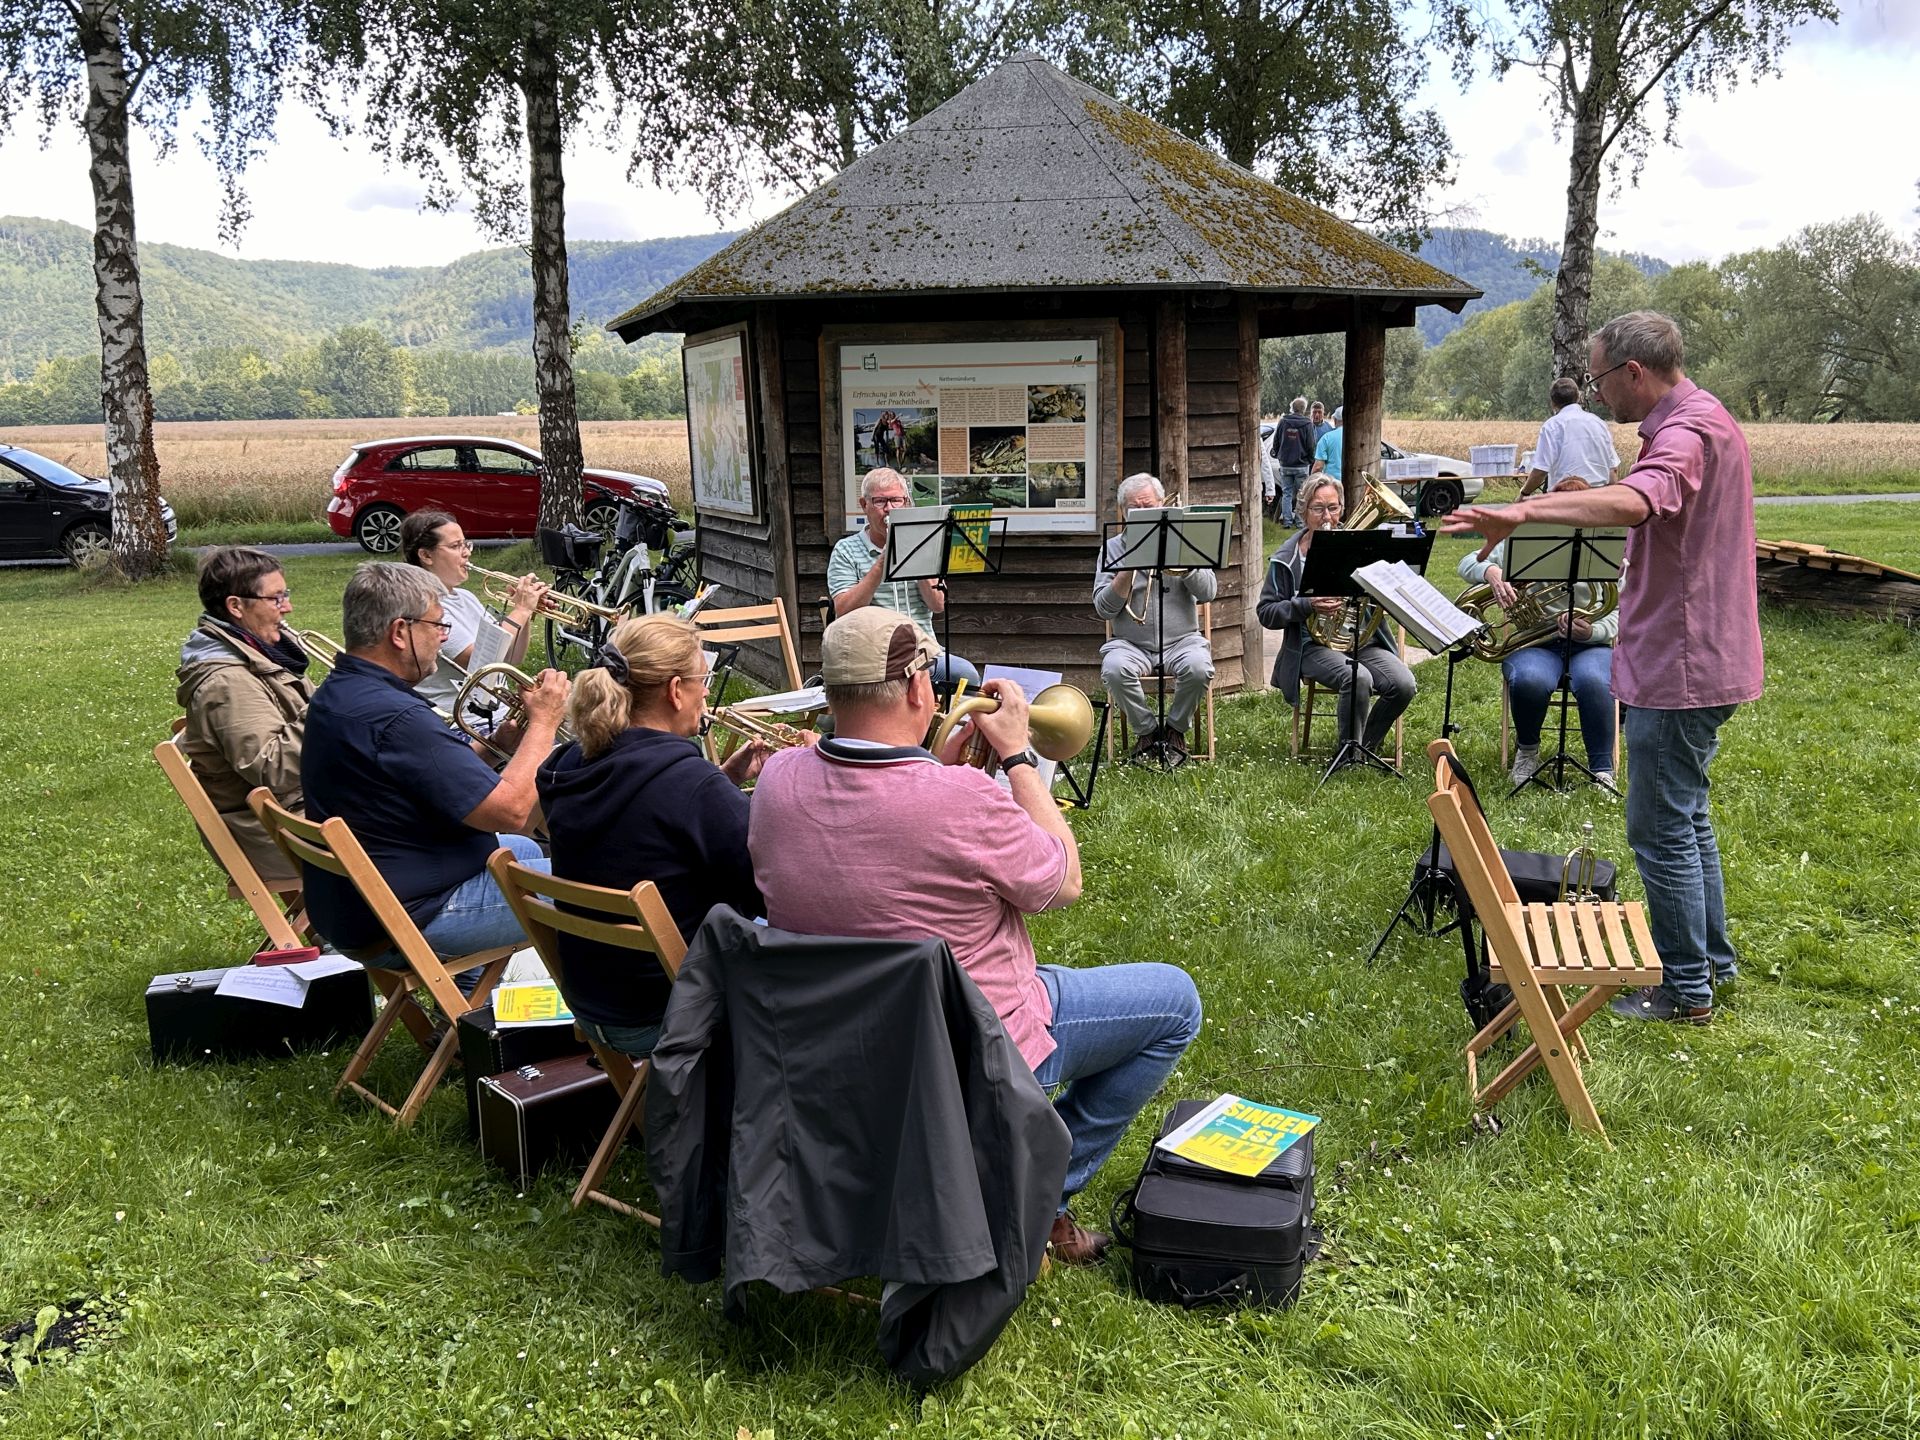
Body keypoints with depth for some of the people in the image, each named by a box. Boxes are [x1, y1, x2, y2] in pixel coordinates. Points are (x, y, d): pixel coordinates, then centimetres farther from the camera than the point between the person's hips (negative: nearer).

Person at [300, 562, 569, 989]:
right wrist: (543, 721, -14)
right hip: (403, 924, -11)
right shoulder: (396, 717, -27)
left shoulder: (336, 694, 6)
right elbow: (511, 810, -26)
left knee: (524, 851, 30)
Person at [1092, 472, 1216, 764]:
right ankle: (1147, 731, -8)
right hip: (1131, 643, 0)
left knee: (1199, 668, -32)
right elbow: (1103, 609, -2)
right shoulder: (1113, 548, 9)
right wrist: (1129, 567, -12)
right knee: (1114, 669, -33)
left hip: (1182, 639, 0)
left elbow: (1209, 591, -2)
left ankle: (1175, 729, -4)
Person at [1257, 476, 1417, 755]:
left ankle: (1367, 745, 5)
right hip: (1315, 646, -3)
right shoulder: (1286, 559, 3)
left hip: (1365, 641, 4)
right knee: (1358, 678, -33)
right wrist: (1307, 606, -16)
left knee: (1404, 685, -21)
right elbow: (1266, 612, -1)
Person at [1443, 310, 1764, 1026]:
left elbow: (1630, 503, -43)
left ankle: (1685, 988, 9)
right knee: (1685, 817, 21)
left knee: (1662, 828, -2)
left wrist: (1523, 512, -50)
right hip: (1699, 662, 11)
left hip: (1678, 668, -11)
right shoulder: (1701, 419, 14)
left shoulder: (1686, 431, -21)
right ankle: (1711, 957, 34)